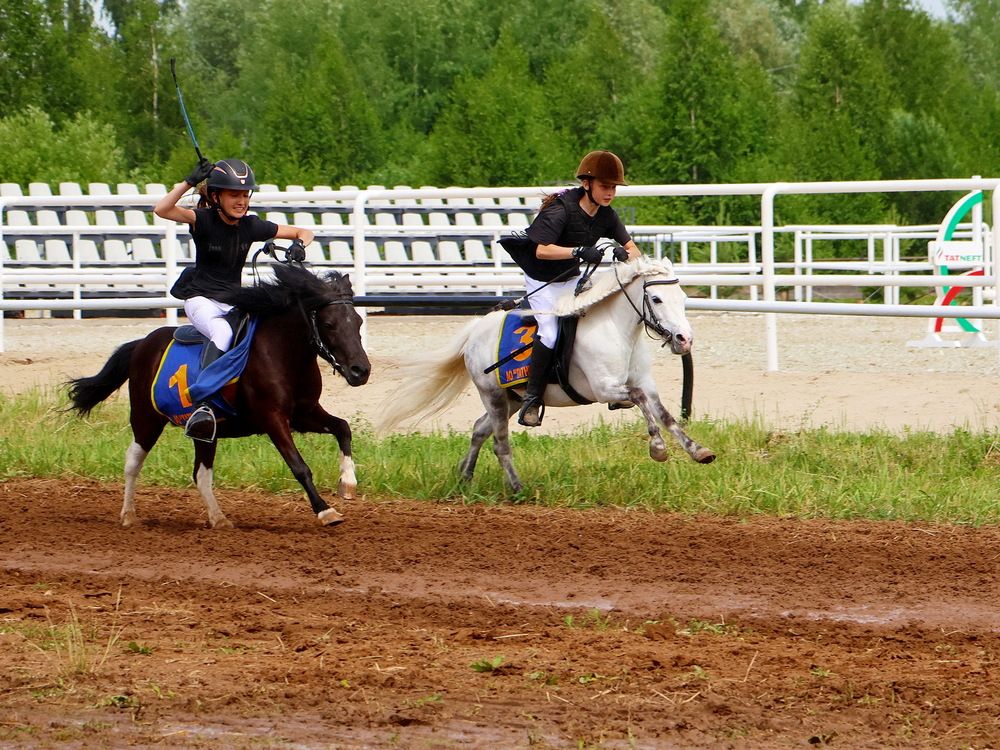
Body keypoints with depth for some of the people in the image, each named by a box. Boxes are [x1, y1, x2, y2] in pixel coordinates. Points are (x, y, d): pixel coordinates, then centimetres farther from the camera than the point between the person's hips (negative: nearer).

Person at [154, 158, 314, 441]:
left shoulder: (252, 226, 2)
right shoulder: (203, 220, -8)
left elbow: (303, 232, 8)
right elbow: (161, 209, -26)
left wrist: (299, 245, -15)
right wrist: (190, 181, -27)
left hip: (233, 301, 5)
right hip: (201, 299, -5)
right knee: (223, 331, -36)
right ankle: (201, 406, -48)